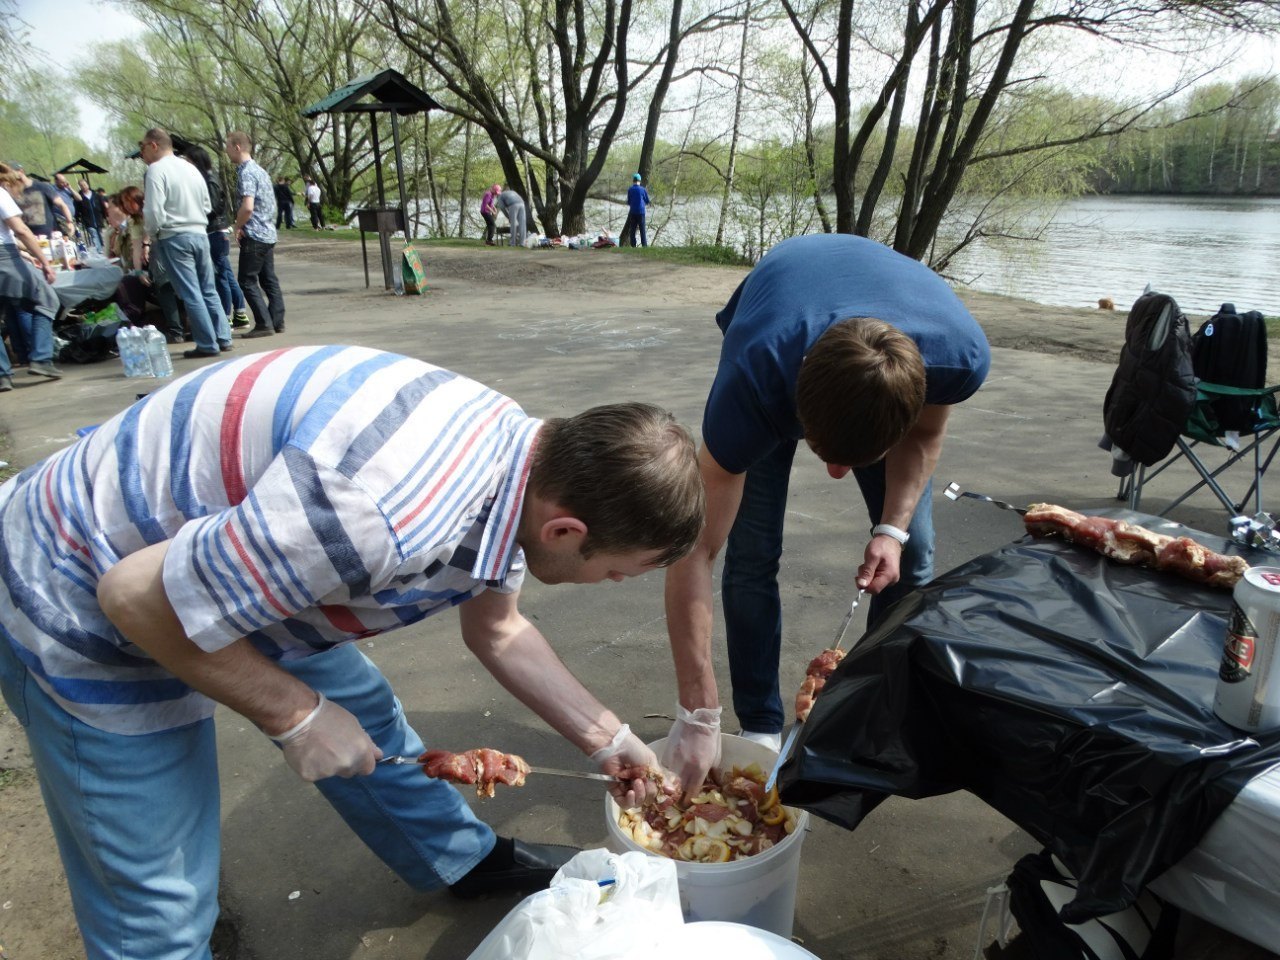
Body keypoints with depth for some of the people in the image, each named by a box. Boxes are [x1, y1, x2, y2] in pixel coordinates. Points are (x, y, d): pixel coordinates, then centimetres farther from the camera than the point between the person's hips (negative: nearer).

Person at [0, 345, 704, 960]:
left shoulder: (514, 450, -9)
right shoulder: (387, 517, -41)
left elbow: (499, 633, 7)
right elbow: (138, 597, -28)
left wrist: (605, 737, 12)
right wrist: (296, 715, -18)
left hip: (207, 548, 8)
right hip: (86, 607, -7)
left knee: (367, 718, 20)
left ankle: (465, 860, 45)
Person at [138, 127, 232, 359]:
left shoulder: (156, 170, -10)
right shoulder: (191, 167, 13)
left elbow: (154, 212, -16)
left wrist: (152, 235, 0)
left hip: (174, 238, -7)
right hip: (200, 234, 7)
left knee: (190, 294, -4)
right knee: (209, 290, 12)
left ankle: (207, 344, -3)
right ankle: (222, 338, 13)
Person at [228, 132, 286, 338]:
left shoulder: (246, 173, -14)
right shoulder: (259, 170, 15)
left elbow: (247, 207, -26)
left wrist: (238, 227, -11)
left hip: (254, 236, -9)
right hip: (269, 233, 9)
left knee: (247, 281, -3)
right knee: (269, 279, 11)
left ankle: (264, 324, -5)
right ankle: (277, 321, 13)